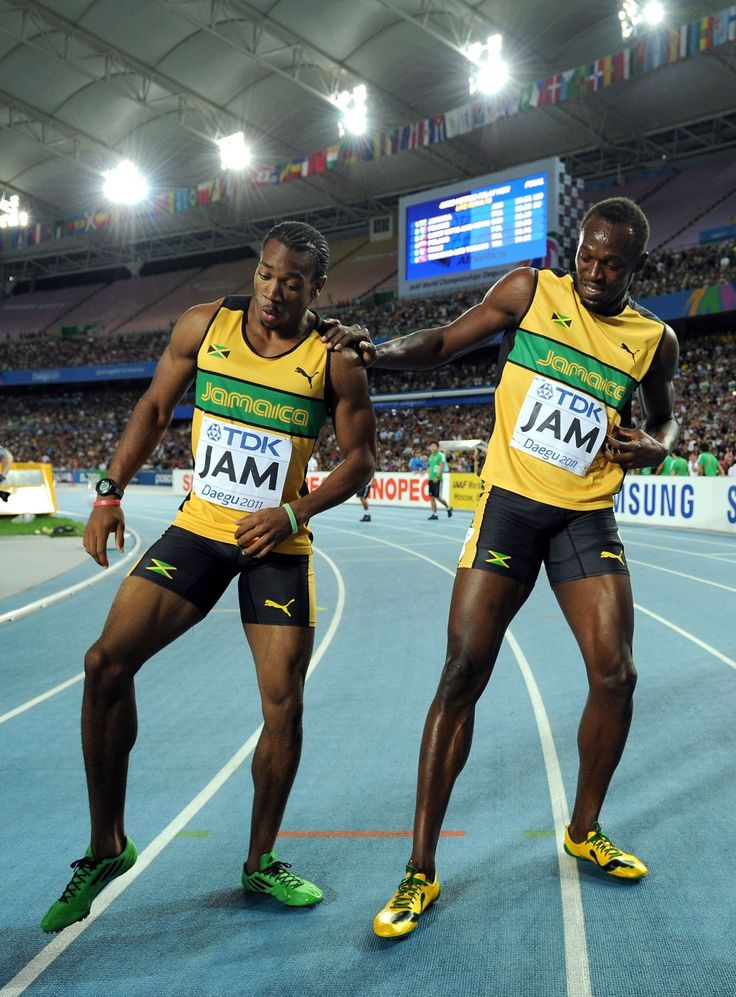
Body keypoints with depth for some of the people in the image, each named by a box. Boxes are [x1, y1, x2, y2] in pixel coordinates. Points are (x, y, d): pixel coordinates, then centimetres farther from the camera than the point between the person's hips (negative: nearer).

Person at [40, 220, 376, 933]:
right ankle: (106, 847, 9)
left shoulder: (336, 361, -8)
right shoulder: (203, 325, -3)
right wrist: (110, 492, -1)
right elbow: (156, 406, 7)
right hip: (198, 528, 2)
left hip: (278, 545, -1)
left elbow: (360, 457, -2)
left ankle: (260, 863, 21)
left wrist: (293, 512, -16)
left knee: (283, 704, -3)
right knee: (107, 663, -10)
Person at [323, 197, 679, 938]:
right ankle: (421, 871, 0)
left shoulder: (653, 339, 5)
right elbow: (445, 343, 4)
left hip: (587, 516, 3)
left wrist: (655, 445, -3)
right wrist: (387, 351, -16)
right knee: (463, 672, -8)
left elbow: (664, 417, 20)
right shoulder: (530, 290, -1)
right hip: (509, 502, -2)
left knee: (615, 676, -3)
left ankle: (583, 832, 25)